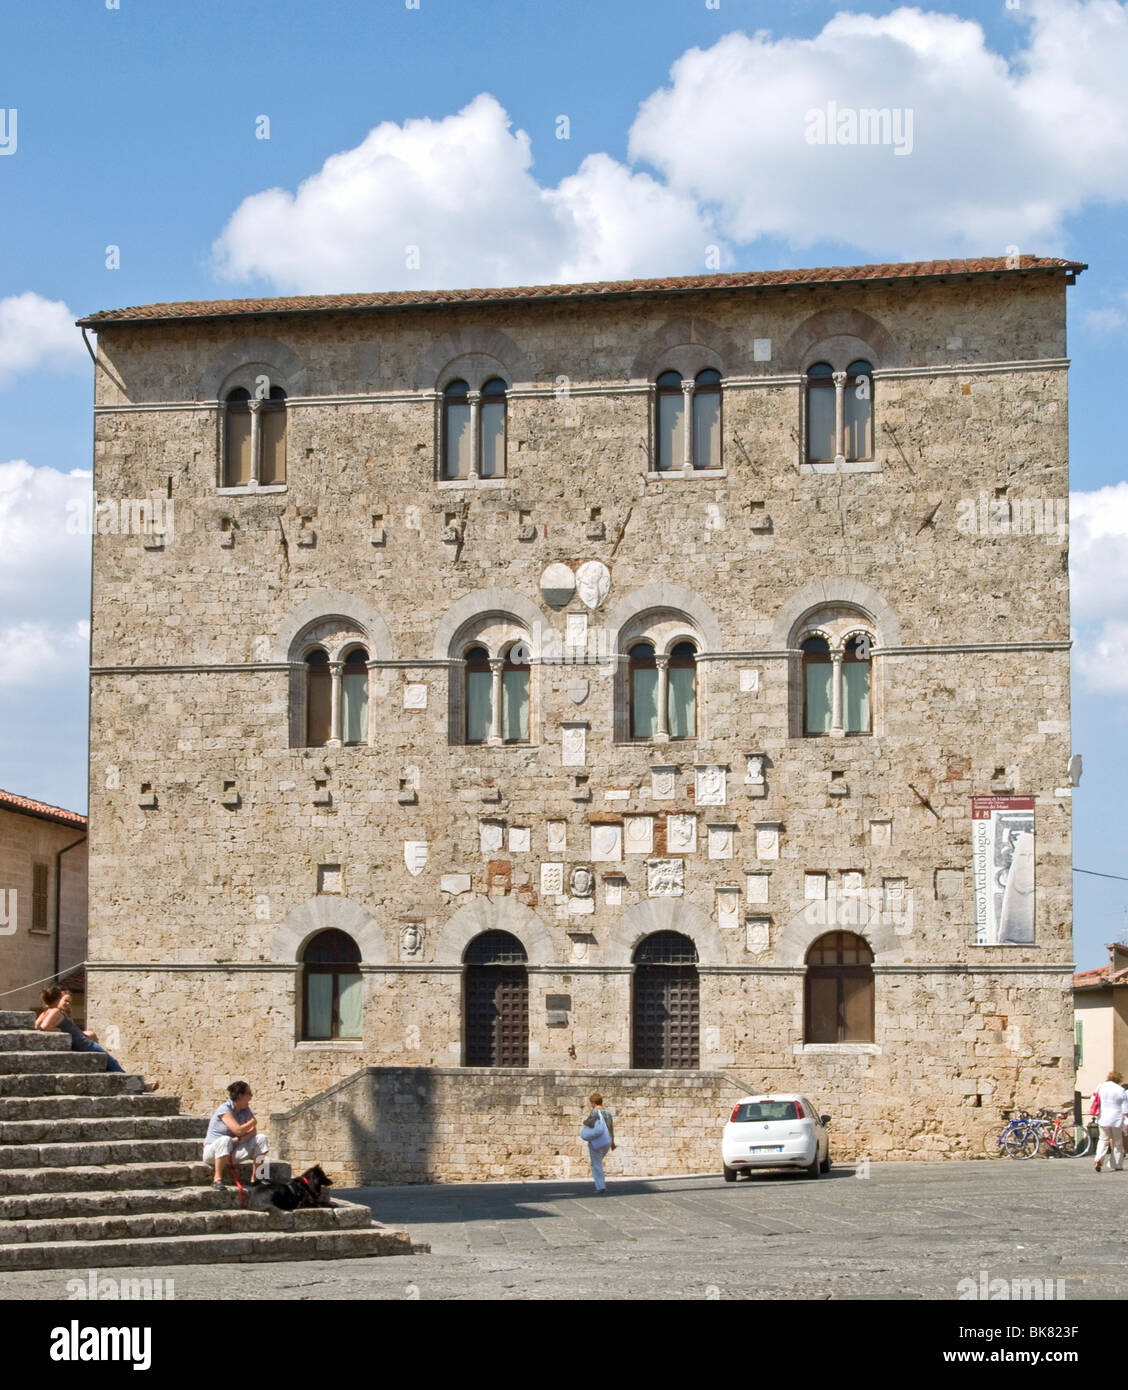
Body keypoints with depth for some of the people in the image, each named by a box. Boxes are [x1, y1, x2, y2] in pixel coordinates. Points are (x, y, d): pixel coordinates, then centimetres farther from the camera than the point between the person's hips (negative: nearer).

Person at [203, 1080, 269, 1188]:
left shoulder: (245, 1110, 5)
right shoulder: (225, 1109, -18)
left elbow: (253, 1131, -3)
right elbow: (238, 1130, -26)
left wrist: (239, 1139, -21)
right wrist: (253, 1122, -9)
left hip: (232, 1154, 7)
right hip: (213, 1150, -7)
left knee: (261, 1139, -8)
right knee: (225, 1140, -40)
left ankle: (254, 1179, -9)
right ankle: (217, 1179, -31)